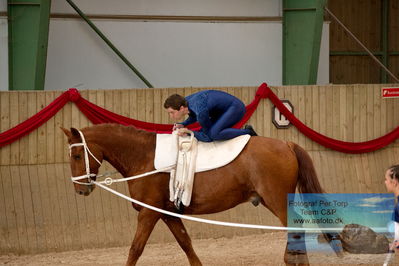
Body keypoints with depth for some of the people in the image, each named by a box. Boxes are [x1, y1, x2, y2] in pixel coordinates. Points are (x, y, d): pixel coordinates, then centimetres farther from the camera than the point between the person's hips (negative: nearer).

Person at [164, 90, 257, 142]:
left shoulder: (200, 111, -34)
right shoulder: (186, 101, -8)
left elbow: (208, 137, -21)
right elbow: (194, 117, 17)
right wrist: (183, 125, -1)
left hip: (235, 107, -10)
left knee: (214, 134, -31)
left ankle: (248, 132, -13)